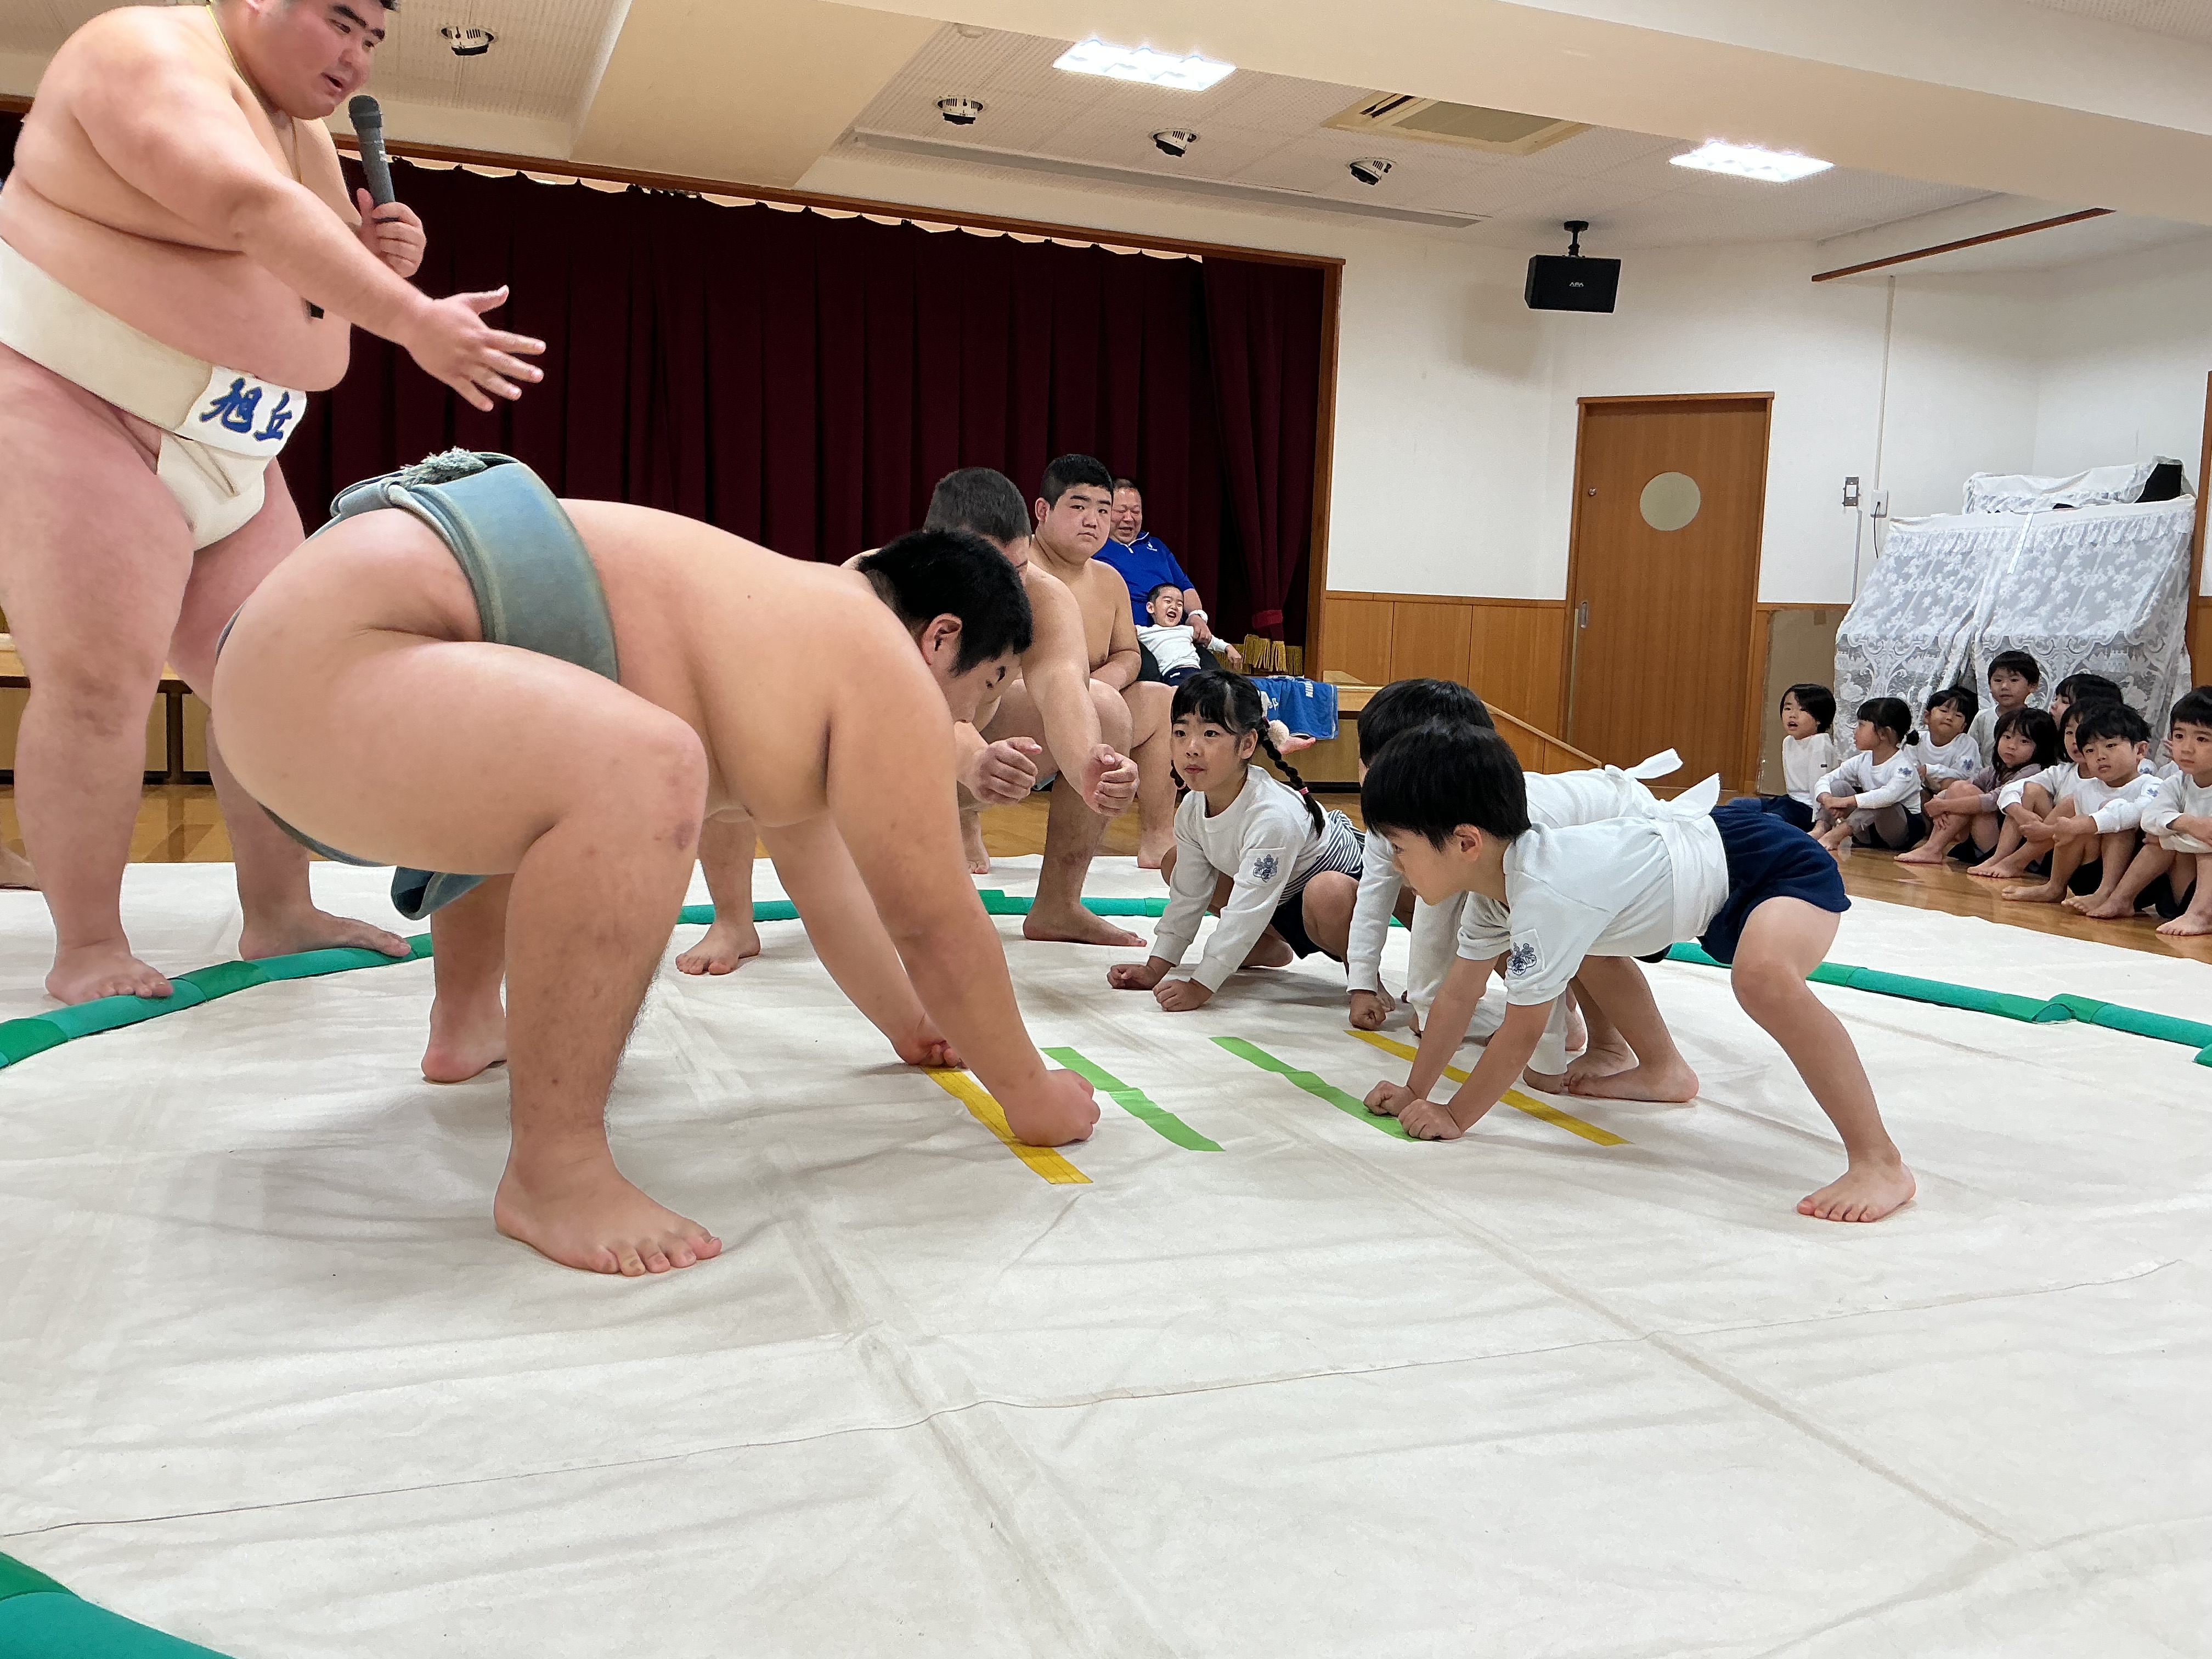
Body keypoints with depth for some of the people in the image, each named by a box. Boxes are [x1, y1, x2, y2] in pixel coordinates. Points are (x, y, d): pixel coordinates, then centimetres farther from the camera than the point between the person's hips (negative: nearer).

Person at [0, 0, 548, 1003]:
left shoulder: (307, 139, 15)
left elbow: (308, 296, 22)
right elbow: (252, 211, -29)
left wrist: (378, 260, 0)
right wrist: (413, 319, -35)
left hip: (229, 459, 9)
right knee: (97, 683, -14)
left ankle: (278, 915, 12)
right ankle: (87, 949, -4)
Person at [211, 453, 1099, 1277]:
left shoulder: (807, 627, 20)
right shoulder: (888, 672, -8)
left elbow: (825, 876, 29)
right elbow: (935, 921, -4)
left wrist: (911, 1028, 38)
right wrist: (1030, 1095, 8)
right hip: (325, 666, -11)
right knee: (647, 773, -33)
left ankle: (466, 1020, 45)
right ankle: (552, 1169, -19)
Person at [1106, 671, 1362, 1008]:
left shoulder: (1273, 815, -36)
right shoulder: (1191, 810, -12)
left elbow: (1246, 913, -36)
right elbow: (1187, 897, -2)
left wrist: (1199, 988, -35)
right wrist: (1155, 969, -4)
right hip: (1280, 905, 9)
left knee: (1326, 894, -42)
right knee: (1175, 863, 2)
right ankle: (1271, 948, 10)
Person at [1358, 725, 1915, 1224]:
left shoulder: (1544, 897, -33)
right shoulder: (1496, 876, -5)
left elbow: (1520, 1034, -23)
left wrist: (1454, 1117, -12)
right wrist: (1416, 1091, 8)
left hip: (1776, 865, -10)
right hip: (1707, 838, 11)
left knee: (1763, 975, -38)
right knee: (1586, 940, 22)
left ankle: (1879, 1163, -27)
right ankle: (1664, 1071, 35)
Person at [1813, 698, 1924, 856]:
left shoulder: (1903, 766, -19)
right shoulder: (1861, 762, 2)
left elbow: (1889, 795, -39)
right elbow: (1824, 781, -1)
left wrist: (1846, 801, -41)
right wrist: (1828, 799, -24)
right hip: (1868, 831, 6)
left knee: (1881, 804, -35)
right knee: (1838, 786, -9)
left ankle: (1839, 832, -35)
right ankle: (1821, 828, -30)